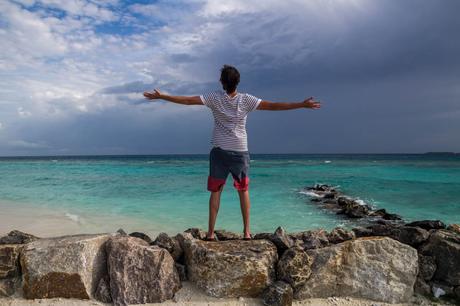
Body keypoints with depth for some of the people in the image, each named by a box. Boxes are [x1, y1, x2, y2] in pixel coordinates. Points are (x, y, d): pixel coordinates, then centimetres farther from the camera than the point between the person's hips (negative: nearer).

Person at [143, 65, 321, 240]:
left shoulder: (215, 97, -4)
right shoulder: (246, 100, -5)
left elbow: (188, 100, -5)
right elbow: (272, 106, -10)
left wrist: (161, 96, 3)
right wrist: (303, 105, -6)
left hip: (219, 151, 0)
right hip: (240, 152, 0)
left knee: (215, 191, 7)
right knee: (243, 191, 11)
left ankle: (211, 232, 8)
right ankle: (247, 232, 12)